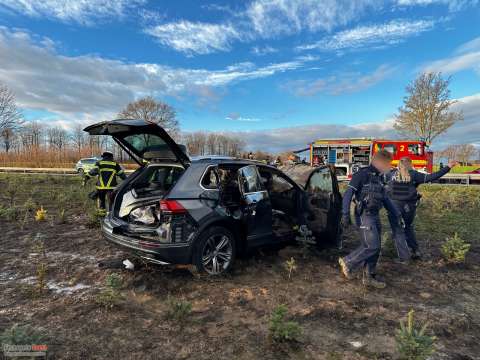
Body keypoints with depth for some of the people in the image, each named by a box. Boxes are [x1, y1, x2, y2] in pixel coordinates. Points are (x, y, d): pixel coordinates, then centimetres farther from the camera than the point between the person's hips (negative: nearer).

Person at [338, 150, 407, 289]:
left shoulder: (379, 177, 13)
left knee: (375, 248, 10)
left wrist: (396, 213, 21)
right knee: (372, 246, -12)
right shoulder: (362, 174, -12)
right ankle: (347, 262, 6)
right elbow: (348, 194, -15)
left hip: (375, 216, 8)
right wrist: (345, 214, -22)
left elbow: (385, 198, 23)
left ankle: (369, 277, 21)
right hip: (364, 215, -8)